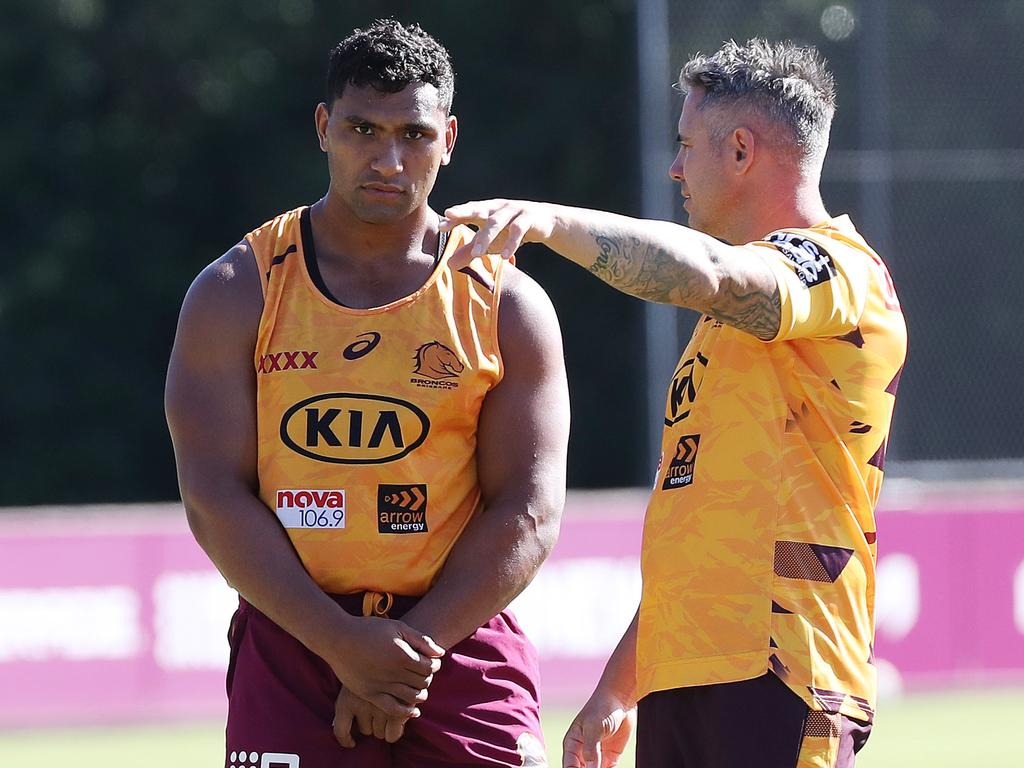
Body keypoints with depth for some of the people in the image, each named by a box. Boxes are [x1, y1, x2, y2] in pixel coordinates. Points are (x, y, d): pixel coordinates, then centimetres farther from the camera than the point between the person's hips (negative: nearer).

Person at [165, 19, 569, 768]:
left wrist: (411, 647, -12)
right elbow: (215, 496, -3)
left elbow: (528, 513, -1)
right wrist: (342, 644, -14)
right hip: (291, 644, 0)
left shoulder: (508, 305, 4)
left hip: (461, 643, 0)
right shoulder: (237, 292, 4)